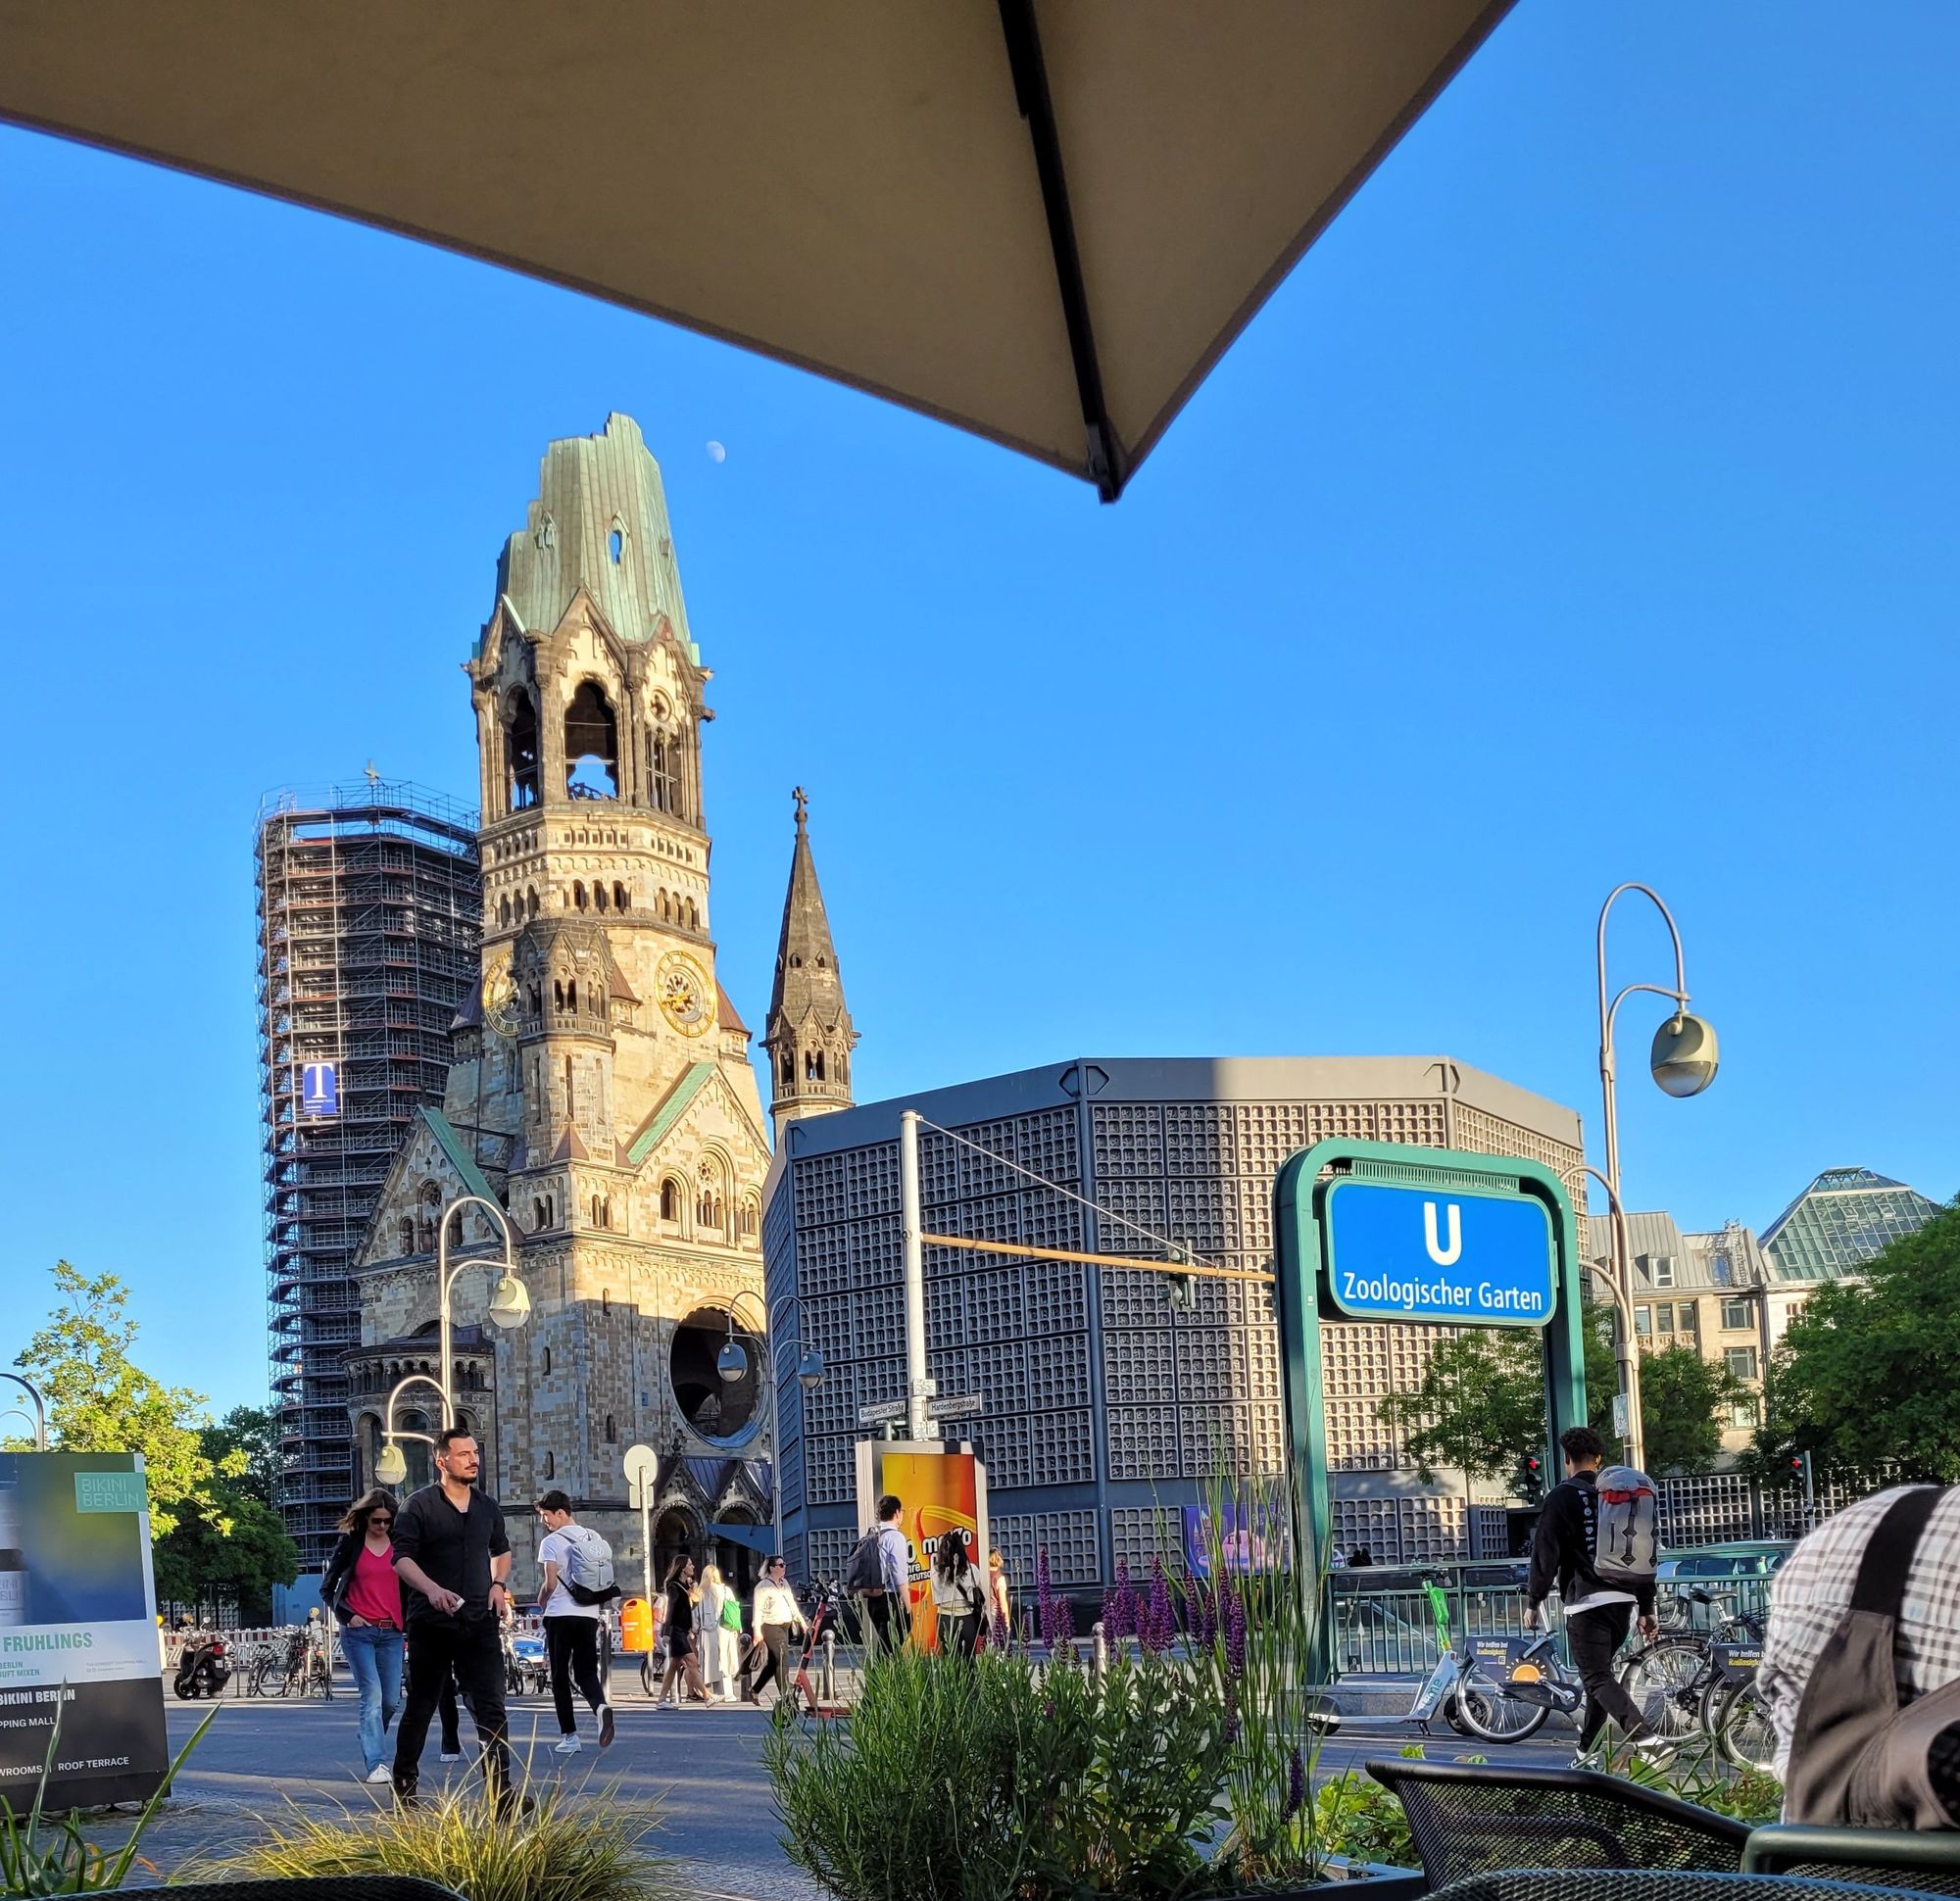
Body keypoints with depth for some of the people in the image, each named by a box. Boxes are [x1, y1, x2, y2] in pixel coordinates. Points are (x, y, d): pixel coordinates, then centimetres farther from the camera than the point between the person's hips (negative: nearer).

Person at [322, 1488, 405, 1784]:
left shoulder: (399, 1544, 9)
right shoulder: (350, 1543, 1)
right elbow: (327, 1588, 6)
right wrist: (346, 1616, -6)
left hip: (392, 1632, 4)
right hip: (359, 1631, -3)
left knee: (391, 1701, 3)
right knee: (372, 1696, -13)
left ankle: (370, 1745, 29)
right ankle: (376, 1764, -15)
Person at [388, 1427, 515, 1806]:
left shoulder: (487, 1507, 12)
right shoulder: (419, 1506, -4)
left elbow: (501, 1550, 29)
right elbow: (402, 1558, -11)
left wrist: (499, 1584, 10)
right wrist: (431, 1589, -27)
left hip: (479, 1622, 4)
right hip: (431, 1624, -3)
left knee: (491, 1707, -6)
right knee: (420, 1706, 9)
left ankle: (499, 1789, -8)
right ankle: (404, 1783, 25)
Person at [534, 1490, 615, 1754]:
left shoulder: (551, 1542, -7)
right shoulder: (595, 1539, 11)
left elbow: (550, 1584, -11)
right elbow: (606, 1579, 14)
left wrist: (541, 1601, 8)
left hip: (560, 1615, -5)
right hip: (590, 1614, 5)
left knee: (560, 1676, 5)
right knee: (586, 1672, 9)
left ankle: (569, 1736, 2)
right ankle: (600, 1705, -23)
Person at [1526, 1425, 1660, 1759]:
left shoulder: (1562, 1496, -2)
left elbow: (1545, 1552, -6)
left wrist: (1534, 1600, 2)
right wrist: (1647, 1609, 20)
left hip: (1585, 1601, -7)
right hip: (1623, 1599, 7)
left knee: (1598, 1679, -9)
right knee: (1600, 1672, 19)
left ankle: (1646, 1739, -28)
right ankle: (1586, 1750, 24)